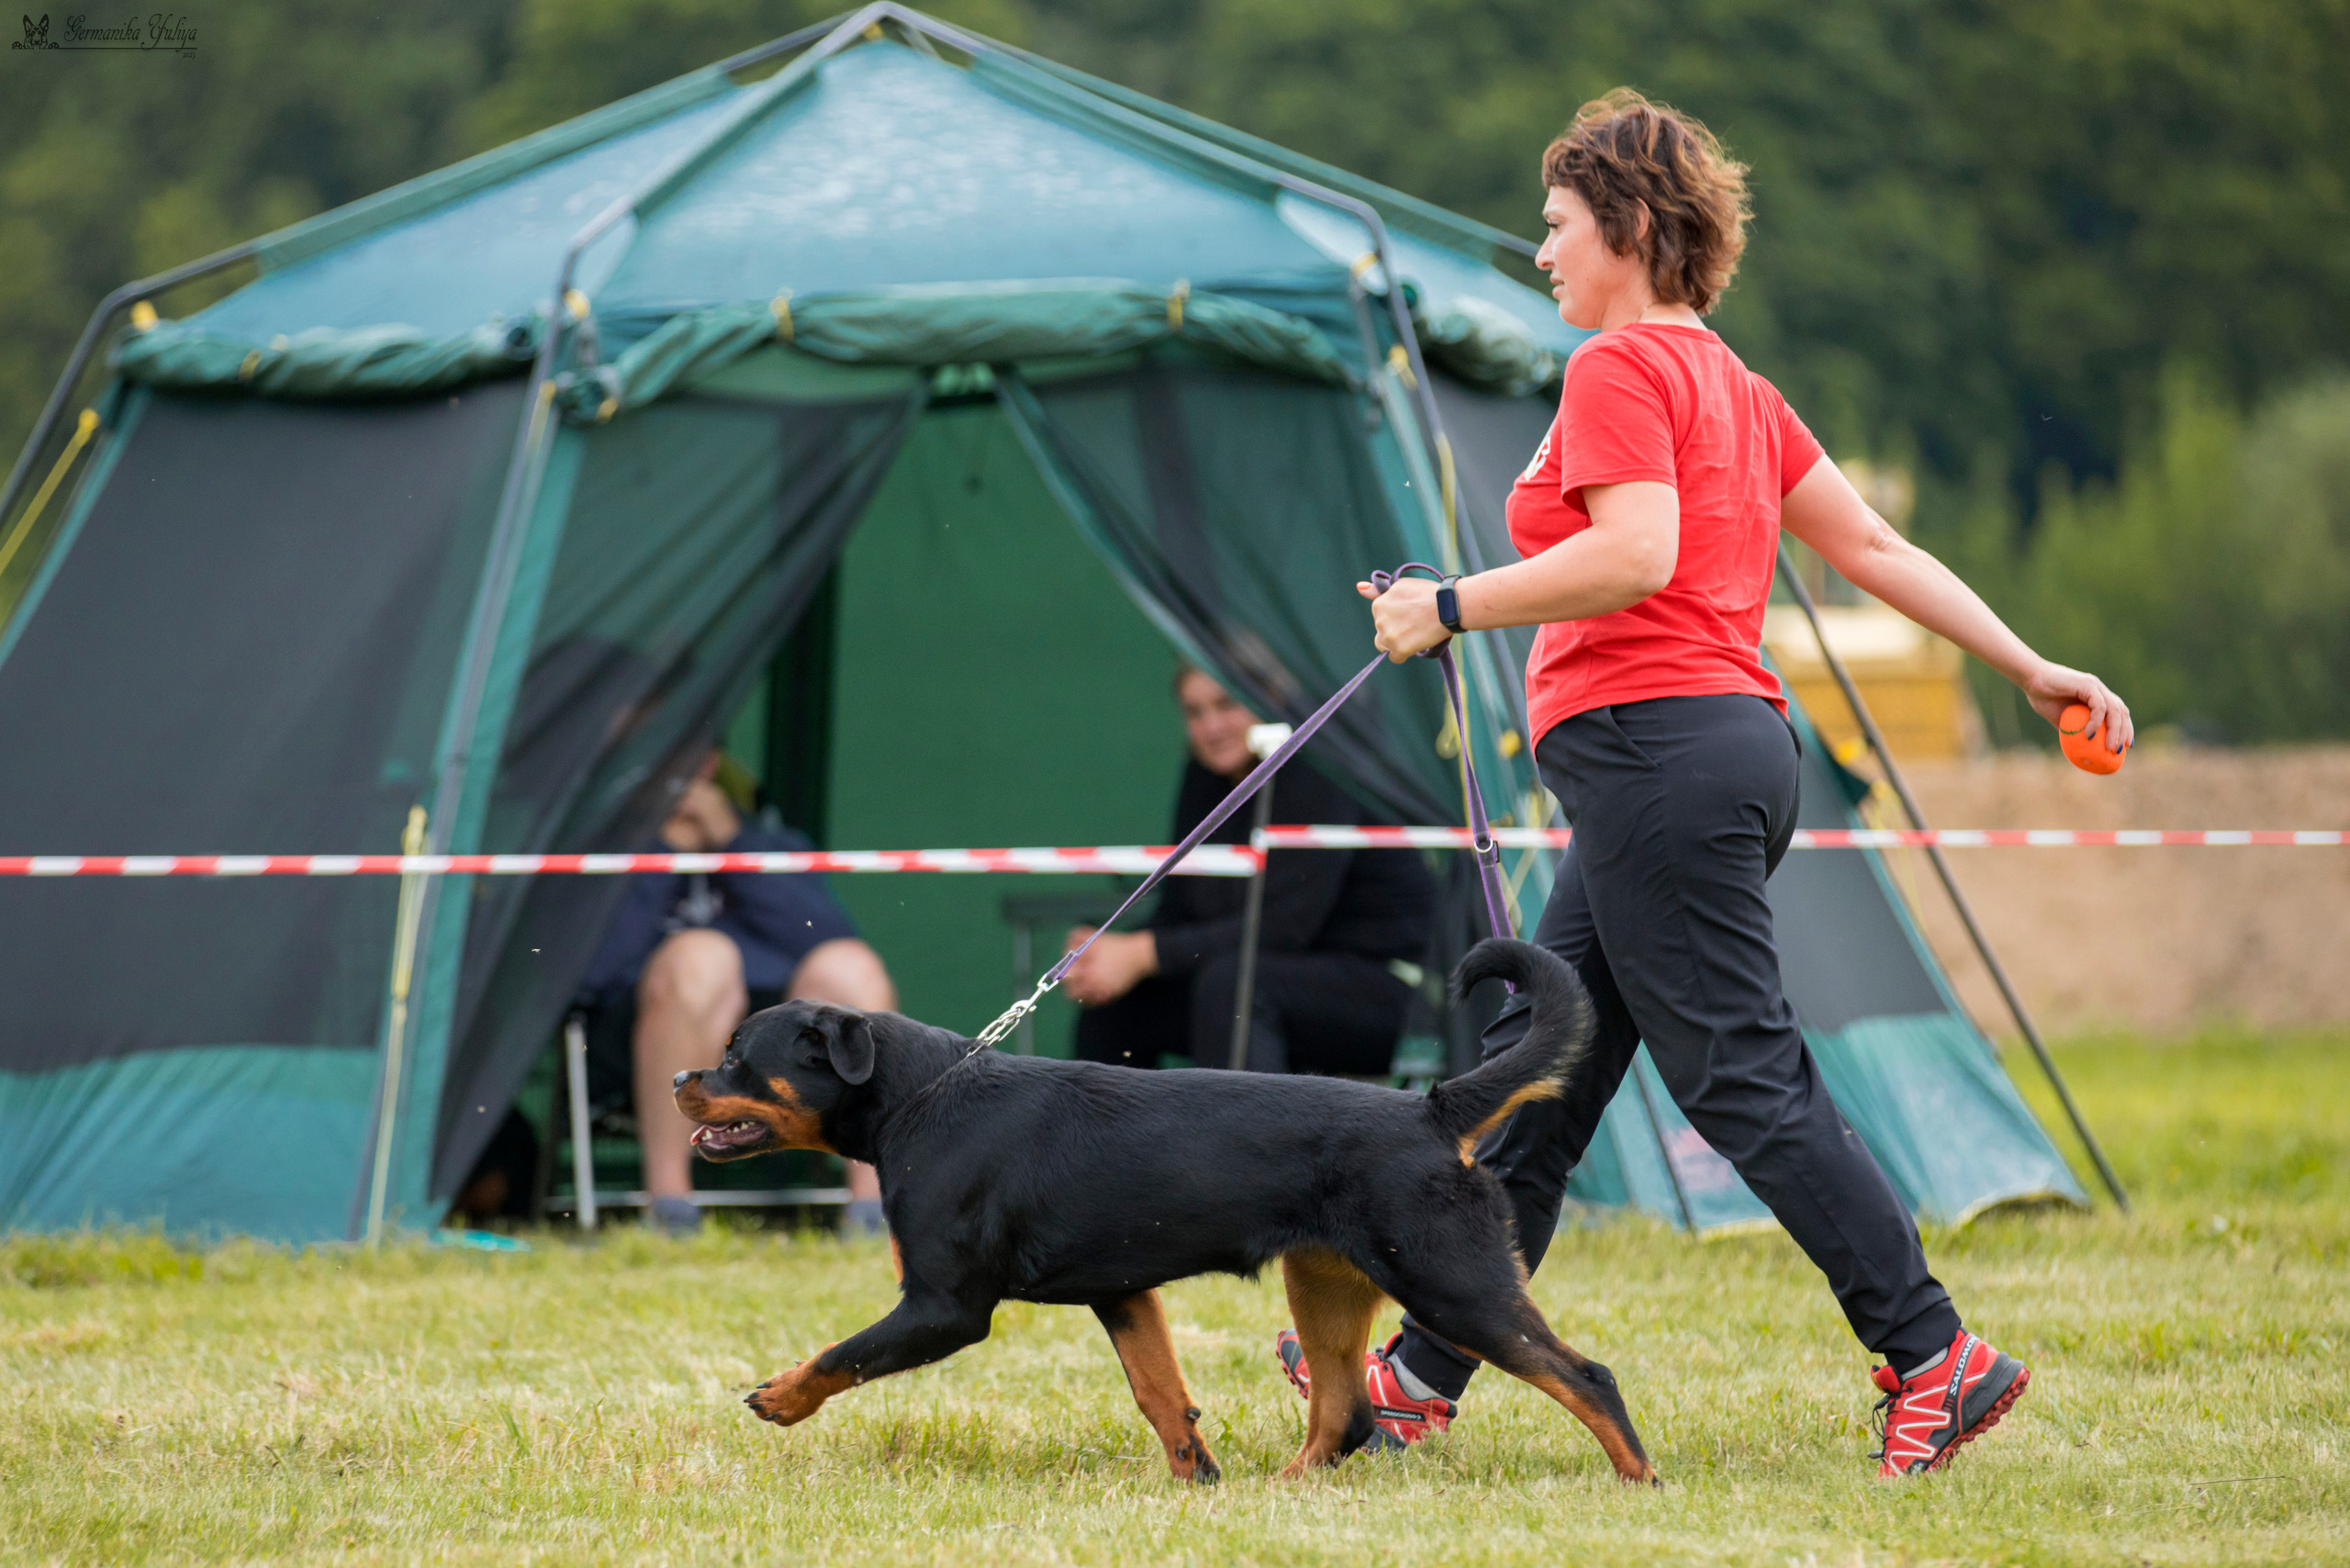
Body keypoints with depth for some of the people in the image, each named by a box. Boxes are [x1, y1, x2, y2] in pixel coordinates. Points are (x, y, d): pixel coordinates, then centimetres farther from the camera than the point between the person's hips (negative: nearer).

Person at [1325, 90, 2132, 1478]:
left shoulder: (1621, 369, -8)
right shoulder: (1733, 386, 20)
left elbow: (1634, 557, -22)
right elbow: (1876, 547, 18)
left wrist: (1451, 609, -15)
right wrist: (2032, 667, 18)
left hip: (1655, 742, -10)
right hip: (1738, 742, 10)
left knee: (1745, 1077, -9)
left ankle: (1933, 1355, -10)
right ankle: (1424, 1375, 18)